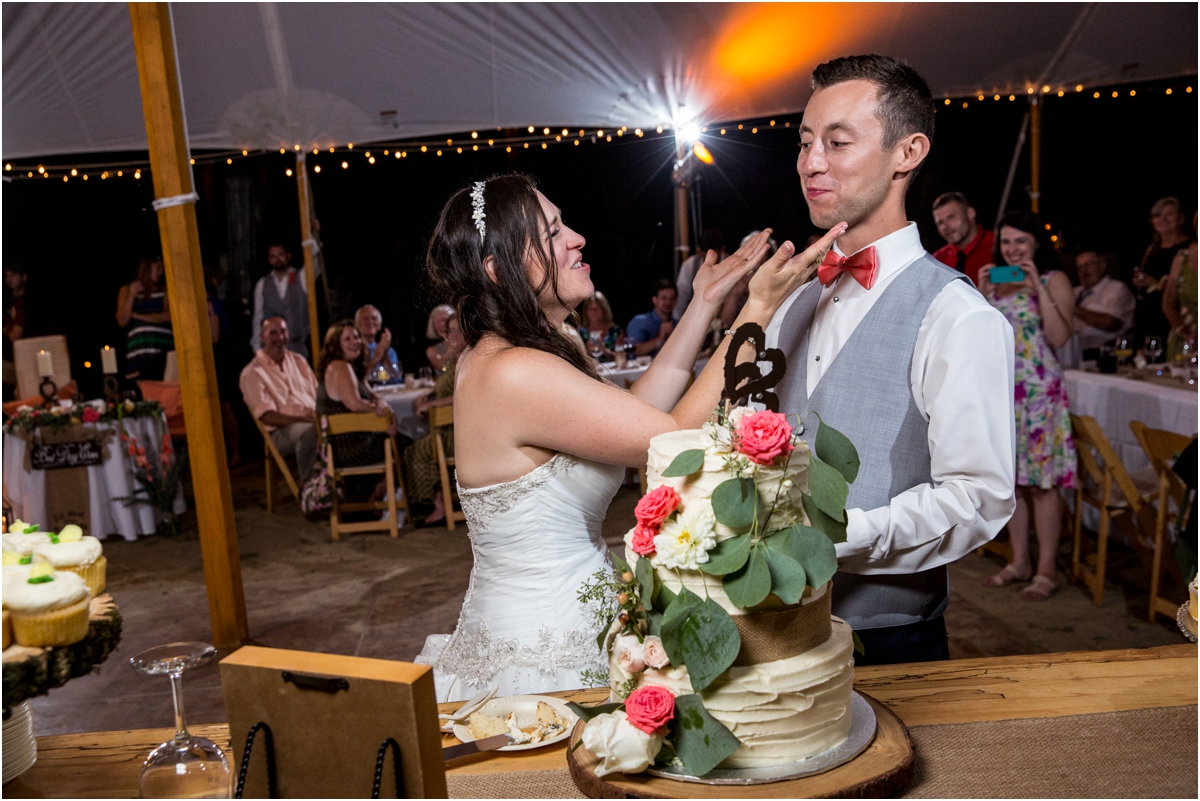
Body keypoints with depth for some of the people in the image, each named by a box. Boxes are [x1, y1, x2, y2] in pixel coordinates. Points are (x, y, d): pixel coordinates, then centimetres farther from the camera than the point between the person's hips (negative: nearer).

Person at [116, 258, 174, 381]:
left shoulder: (164, 289, 12)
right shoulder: (127, 290, 13)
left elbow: (169, 316, -1)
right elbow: (122, 322, 5)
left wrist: (139, 316, 0)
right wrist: (132, 296, -4)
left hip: (163, 351, 0)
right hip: (139, 351, 0)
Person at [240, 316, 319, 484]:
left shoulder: (297, 360, 21)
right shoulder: (252, 373, 2)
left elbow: (318, 393, 18)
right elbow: (266, 416, -8)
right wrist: (300, 419, -23)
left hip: (314, 421, 6)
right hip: (282, 431, -5)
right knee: (310, 431, -39)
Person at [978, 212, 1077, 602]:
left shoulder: (1054, 281, -3)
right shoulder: (995, 281, 14)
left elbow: (1059, 337, -15)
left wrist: (1038, 288, -16)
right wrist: (982, 292, 0)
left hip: (1039, 391, -6)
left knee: (1042, 481, -3)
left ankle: (1046, 571, 6)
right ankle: (1019, 562, 23)